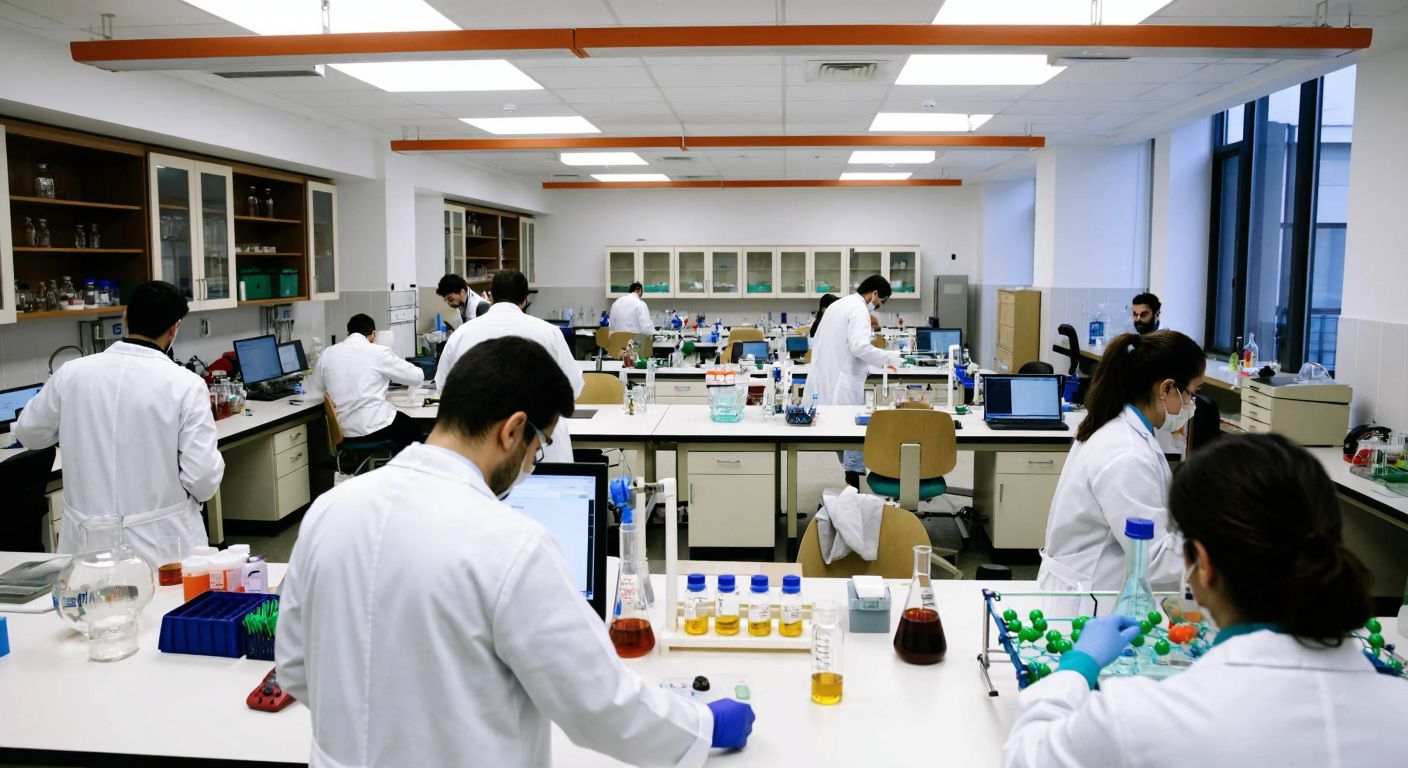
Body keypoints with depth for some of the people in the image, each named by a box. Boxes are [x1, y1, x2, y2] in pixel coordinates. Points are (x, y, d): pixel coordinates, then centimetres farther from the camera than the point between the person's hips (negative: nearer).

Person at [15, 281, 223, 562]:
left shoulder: (72, 372, -3)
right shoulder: (185, 384, -14)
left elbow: (28, 433, 16)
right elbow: (203, 479, -14)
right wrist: (213, 459, 7)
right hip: (162, 541, -3)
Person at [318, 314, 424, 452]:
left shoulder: (327, 353, 3)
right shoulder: (378, 352, -9)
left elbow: (321, 387, 19)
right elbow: (417, 376, 0)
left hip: (342, 429, 5)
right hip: (373, 427, -5)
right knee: (412, 428, 25)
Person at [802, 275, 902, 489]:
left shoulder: (838, 305, 19)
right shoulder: (859, 309, -10)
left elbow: (817, 343, 22)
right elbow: (860, 347, -22)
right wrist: (889, 358, -11)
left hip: (825, 382, 10)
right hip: (842, 385, -9)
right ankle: (853, 488, -3)